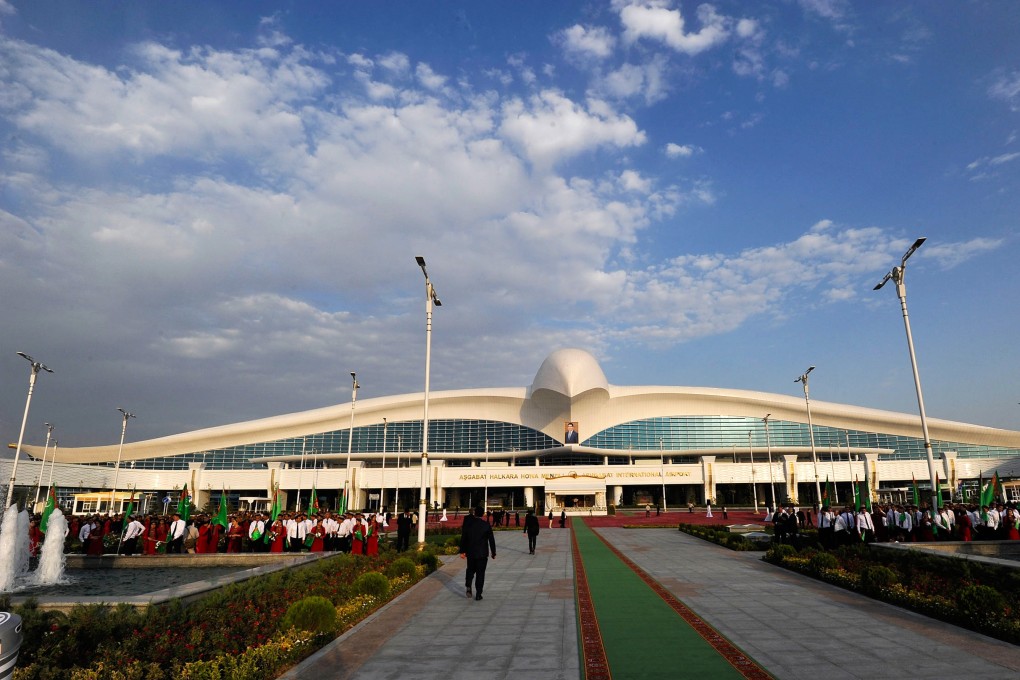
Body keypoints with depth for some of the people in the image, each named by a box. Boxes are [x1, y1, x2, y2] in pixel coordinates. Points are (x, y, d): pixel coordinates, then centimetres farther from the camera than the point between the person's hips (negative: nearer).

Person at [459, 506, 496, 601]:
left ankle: (468, 586, -1)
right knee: (480, 573, 7)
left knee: (470, 570, 21)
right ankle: (478, 594, 7)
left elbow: (463, 539, 0)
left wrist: (462, 551, 10)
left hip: (470, 553, 2)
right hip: (482, 553, -2)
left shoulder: (467, 524, -4)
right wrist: (493, 553, 5)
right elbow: (491, 540, -5)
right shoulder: (486, 525, -9)